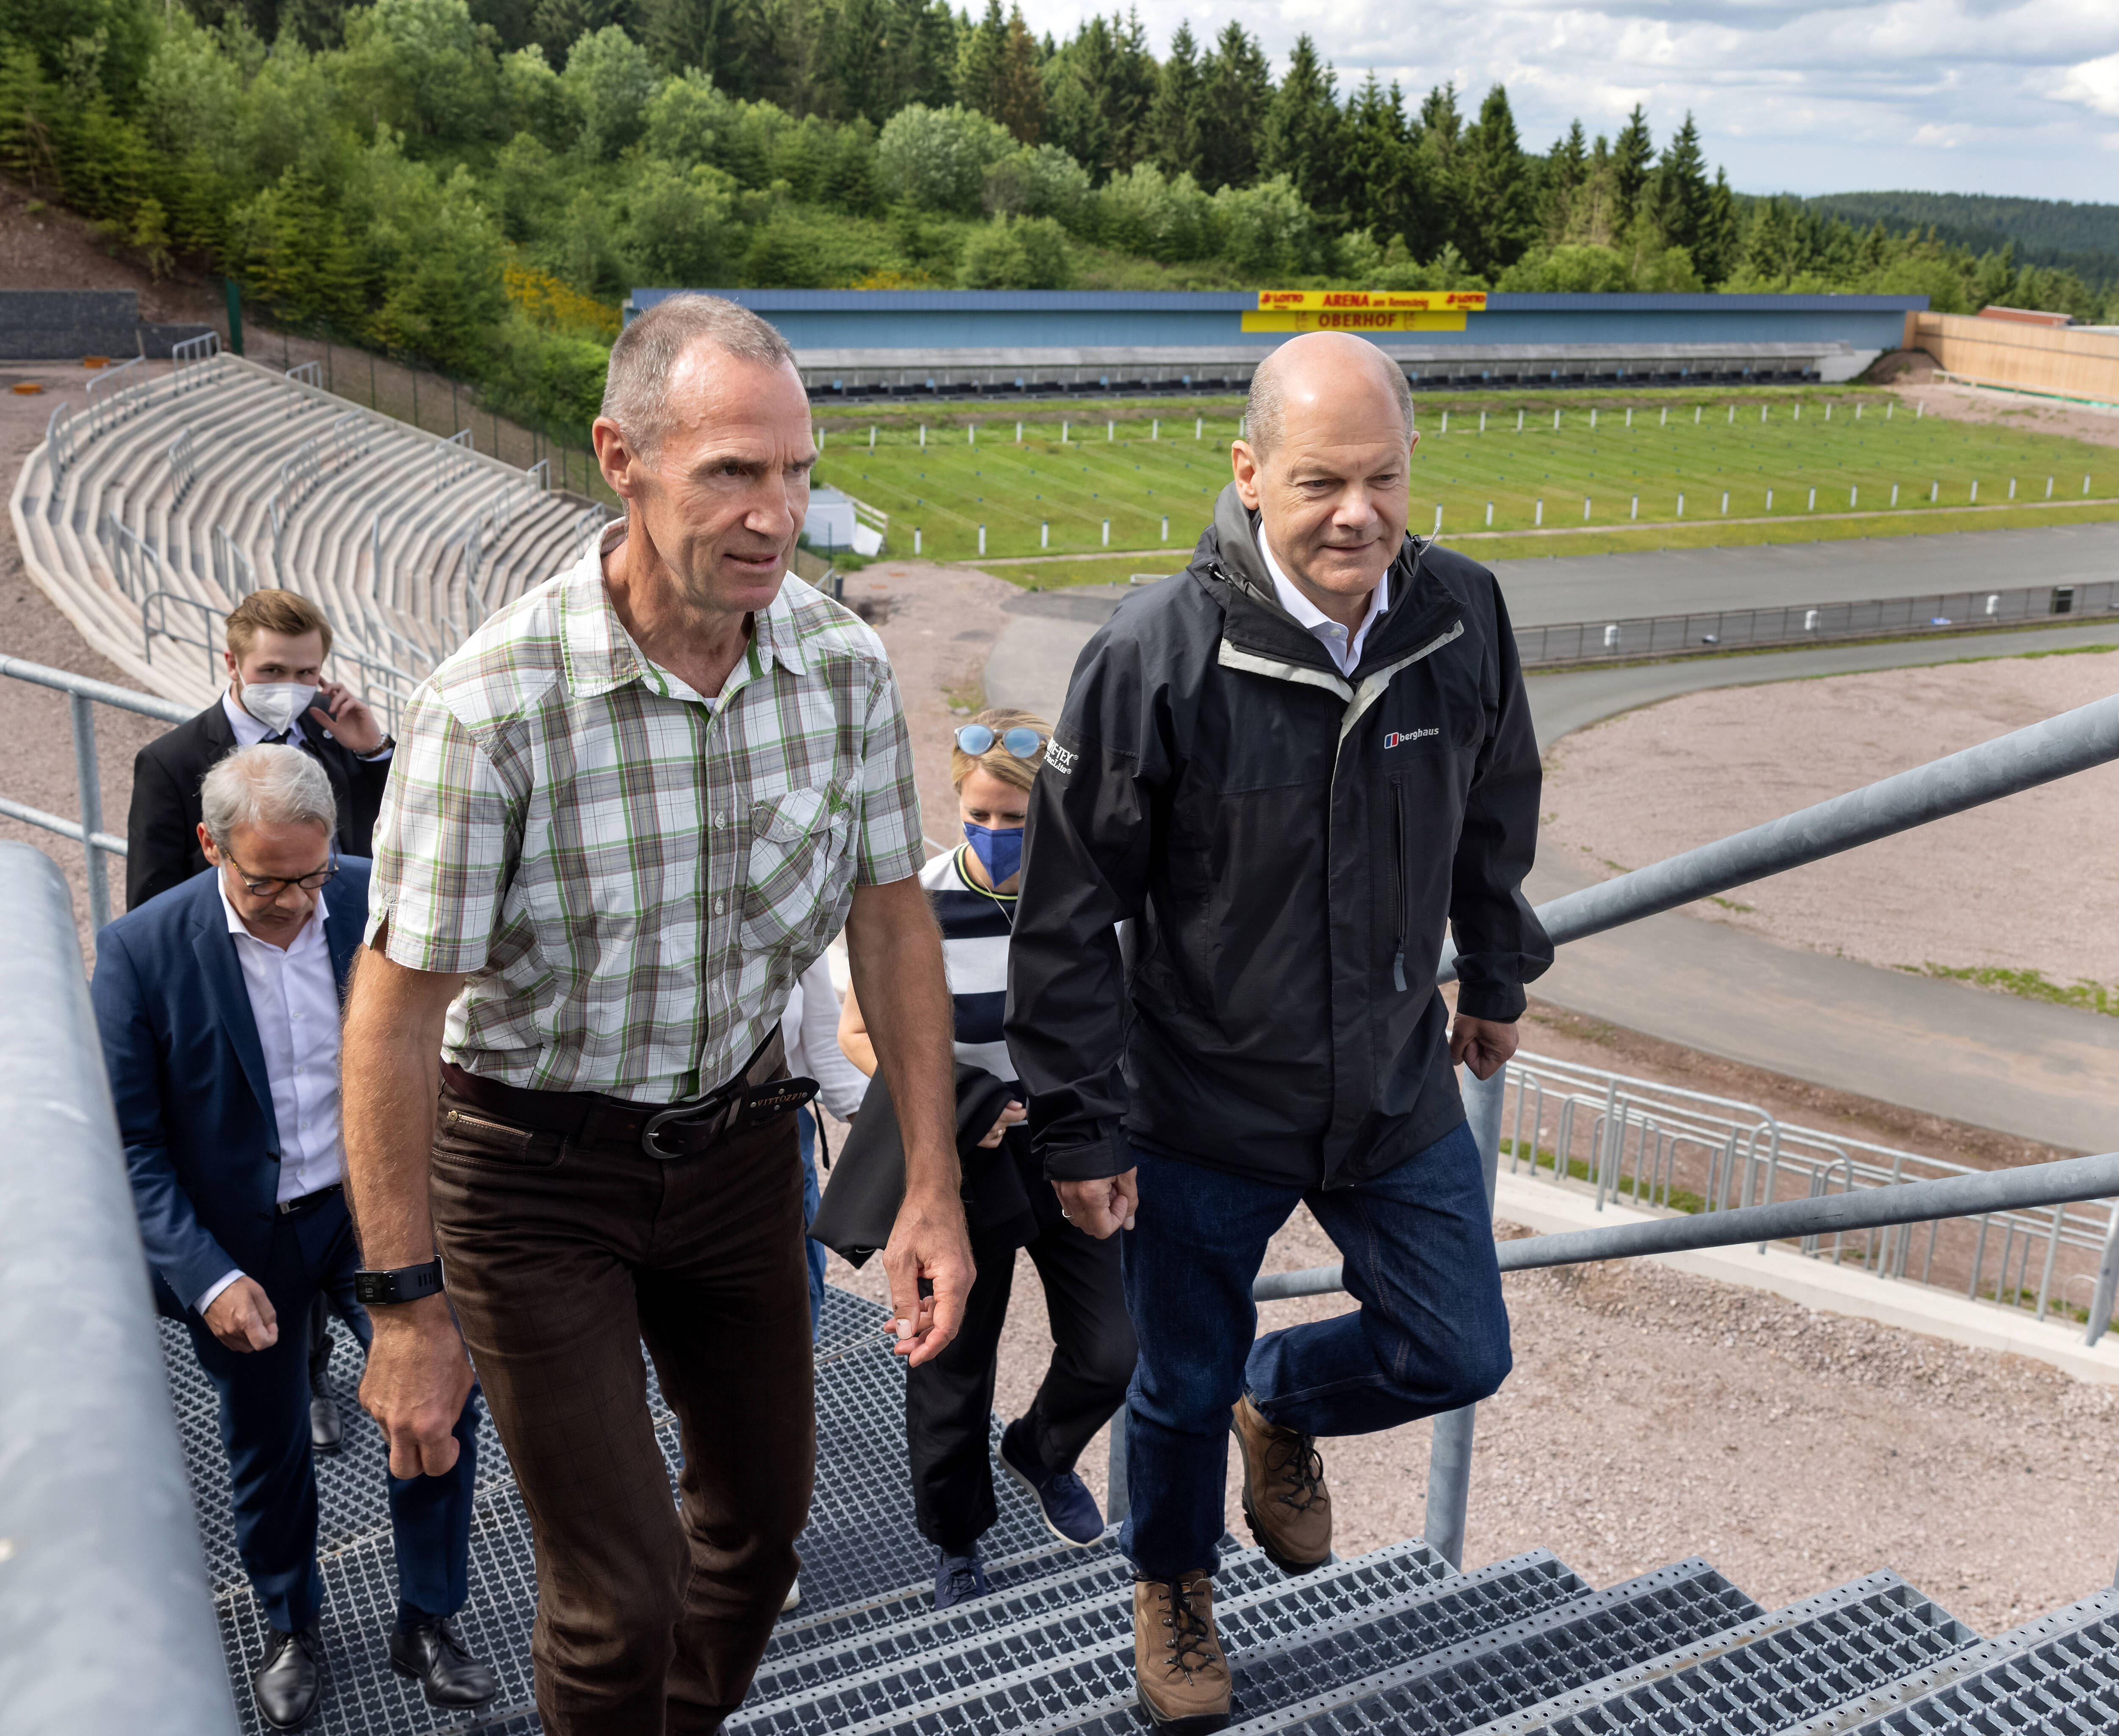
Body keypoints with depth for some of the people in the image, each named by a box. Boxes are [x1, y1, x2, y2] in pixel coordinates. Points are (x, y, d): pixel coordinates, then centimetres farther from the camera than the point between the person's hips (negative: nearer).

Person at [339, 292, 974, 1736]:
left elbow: (892, 921, -2)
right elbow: (399, 1011, -19)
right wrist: (407, 1306, -15)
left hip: (735, 1133, 5)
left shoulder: (846, 667, -12)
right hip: (536, 1167, -5)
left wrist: (932, 1191, -3)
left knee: (763, 1501, 21)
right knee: (621, 1599, -1)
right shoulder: (497, 705, -26)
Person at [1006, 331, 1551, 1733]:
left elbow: (1498, 813, 10)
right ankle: (1174, 1587, 48)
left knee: (1459, 1355, 13)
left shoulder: (1465, 617, -10)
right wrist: (1084, 1130, -12)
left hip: (1402, 1093, 4)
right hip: (1203, 1110, -3)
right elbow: (1067, 918, -15)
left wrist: (1497, 980, 20)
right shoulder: (1155, 658, -23)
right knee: (1185, 1389, 16)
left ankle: (1283, 1408, 45)